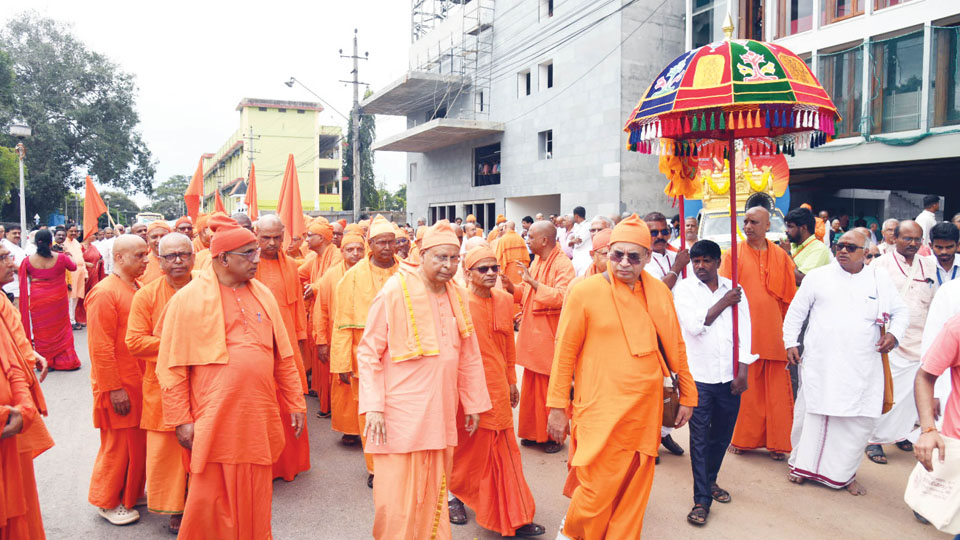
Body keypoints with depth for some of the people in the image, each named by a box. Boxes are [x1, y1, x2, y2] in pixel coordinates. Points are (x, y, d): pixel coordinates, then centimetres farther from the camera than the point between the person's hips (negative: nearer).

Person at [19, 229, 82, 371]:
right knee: (60, 327, 12)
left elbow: (23, 279, 5)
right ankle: (65, 360, 19)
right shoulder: (61, 258, -14)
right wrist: (68, 257, 26)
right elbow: (73, 266, 7)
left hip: (37, 299, 1)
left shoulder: (28, 261, -10)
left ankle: (45, 361, 18)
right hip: (58, 299, 0)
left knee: (41, 329, 12)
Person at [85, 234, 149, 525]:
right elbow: (100, 347, -19)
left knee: (138, 441, 16)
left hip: (140, 383, 8)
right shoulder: (104, 293, -16)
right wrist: (114, 389, -19)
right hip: (119, 386, -8)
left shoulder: (137, 288, 9)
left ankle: (132, 493, 32)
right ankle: (108, 502, 22)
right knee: (118, 444, 5)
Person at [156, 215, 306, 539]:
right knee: (210, 501, 6)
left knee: (255, 499, 13)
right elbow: (172, 366, -5)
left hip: (259, 418, 4)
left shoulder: (263, 294, 8)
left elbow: (284, 357, 10)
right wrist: (181, 419, -8)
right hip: (213, 421, -4)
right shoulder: (189, 298, -5)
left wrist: (295, 403, 9)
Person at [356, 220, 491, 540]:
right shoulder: (394, 292, -10)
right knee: (399, 501, 2)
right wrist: (373, 407, -14)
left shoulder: (458, 296, 6)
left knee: (435, 495, 16)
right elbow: (368, 353, -8)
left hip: (441, 415, 5)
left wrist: (474, 404, 13)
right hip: (401, 415, -5)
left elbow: (468, 357, 13)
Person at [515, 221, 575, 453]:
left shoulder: (563, 265, -13)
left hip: (549, 336, -8)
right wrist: (513, 288, 2)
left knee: (551, 389, 2)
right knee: (531, 386, 14)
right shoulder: (536, 262, 13)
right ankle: (533, 432, 26)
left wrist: (533, 282, -26)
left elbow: (562, 296, -26)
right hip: (532, 336, 8)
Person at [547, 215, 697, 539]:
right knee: (599, 491, 2)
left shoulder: (659, 292, 5)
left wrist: (687, 394, 17)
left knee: (635, 490, 12)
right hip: (600, 411, -4)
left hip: (645, 409, 4)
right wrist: (557, 406, -3)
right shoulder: (585, 291, -7)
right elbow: (564, 351, -4)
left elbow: (675, 346, 15)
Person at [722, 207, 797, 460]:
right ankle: (743, 438, 18)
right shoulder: (733, 254, 3)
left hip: (774, 332, 2)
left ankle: (778, 441, 17)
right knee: (744, 388, 4)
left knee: (776, 389, 5)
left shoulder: (781, 256, 8)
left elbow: (789, 297, 11)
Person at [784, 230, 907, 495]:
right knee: (812, 413, 6)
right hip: (819, 364, -1)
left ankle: (845, 473, 23)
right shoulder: (817, 276, 2)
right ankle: (803, 464, 24)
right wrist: (790, 342, 1)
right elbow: (796, 311, 7)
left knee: (859, 419, 5)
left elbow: (900, 310, 14)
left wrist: (894, 333, -5)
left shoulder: (880, 279, 5)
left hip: (862, 368, 1)